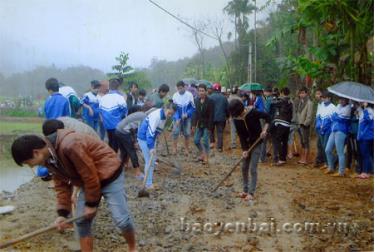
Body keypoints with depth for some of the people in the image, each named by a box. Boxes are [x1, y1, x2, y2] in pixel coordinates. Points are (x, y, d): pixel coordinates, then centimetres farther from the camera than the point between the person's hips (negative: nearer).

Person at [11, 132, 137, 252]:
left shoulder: (70, 145, -36)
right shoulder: (48, 158, -5)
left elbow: (90, 175, -27)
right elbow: (62, 184, 3)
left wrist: (91, 203, -14)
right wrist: (63, 212, -6)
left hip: (109, 177, -8)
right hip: (88, 181, 8)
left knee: (121, 219, -5)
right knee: (81, 221, 5)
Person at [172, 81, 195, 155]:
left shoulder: (189, 95, -10)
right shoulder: (175, 95, -7)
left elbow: (193, 107, -4)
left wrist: (187, 114, -20)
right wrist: (177, 118, -15)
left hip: (187, 118, 0)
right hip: (177, 118, 0)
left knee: (187, 133, 6)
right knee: (175, 132, -8)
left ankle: (187, 149, 20)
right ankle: (174, 148, 4)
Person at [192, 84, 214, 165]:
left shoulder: (210, 101, -13)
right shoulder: (197, 101, 4)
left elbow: (211, 115, -14)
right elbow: (195, 113, 8)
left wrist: (209, 127, -17)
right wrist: (193, 124, 5)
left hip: (206, 124, -6)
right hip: (199, 124, 6)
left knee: (205, 141, -2)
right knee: (196, 140, 7)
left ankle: (206, 157, 11)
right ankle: (202, 154, 28)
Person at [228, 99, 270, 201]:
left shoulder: (253, 113, -22)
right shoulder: (236, 120, -10)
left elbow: (267, 117, -11)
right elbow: (241, 136, -8)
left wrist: (264, 129, -23)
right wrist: (244, 150, -14)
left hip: (256, 143, -5)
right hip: (246, 144, 5)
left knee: (252, 169, -8)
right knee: (244, 168, 8)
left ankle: (251, 193, -1)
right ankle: (245, 190, 22)